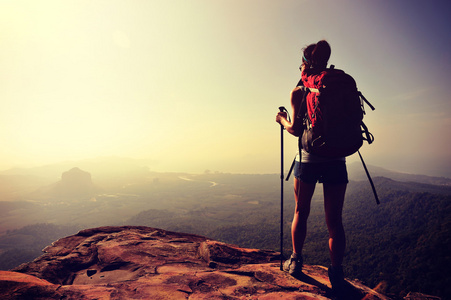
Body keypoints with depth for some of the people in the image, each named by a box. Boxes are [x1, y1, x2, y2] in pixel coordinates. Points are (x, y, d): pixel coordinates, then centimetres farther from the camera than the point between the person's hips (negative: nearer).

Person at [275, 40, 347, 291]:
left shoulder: (299, 92, -3)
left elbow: (296, 129, -9)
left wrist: (282, 120, 9)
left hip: (308, 159, -2)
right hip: (337, 160, 3)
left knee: (301, 212, 16)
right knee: (334, 219, 8)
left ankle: (296, 261, 25)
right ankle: (336, 272, 7)